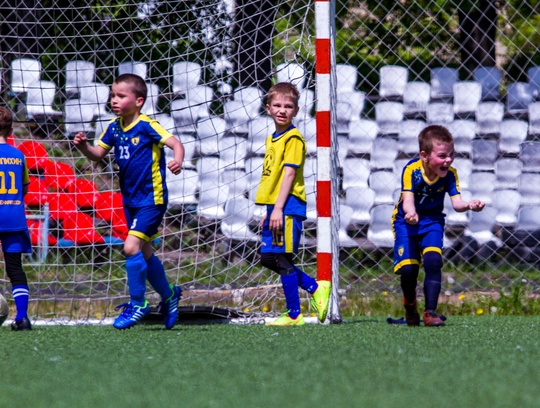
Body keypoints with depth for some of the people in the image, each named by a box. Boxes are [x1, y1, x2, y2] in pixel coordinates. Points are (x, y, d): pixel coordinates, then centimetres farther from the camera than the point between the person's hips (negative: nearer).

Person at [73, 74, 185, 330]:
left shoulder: (147, 126, -16)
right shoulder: (114, 128, 5)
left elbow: (176, 143, -22)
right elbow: (98, 154, 9)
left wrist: (178, 160, -42)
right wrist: (83, 146, -12)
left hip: (151, 199, -8)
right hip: (130, 200, 8)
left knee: (131, 247, -17)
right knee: (145, 254, 16)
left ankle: (137, 304, -4)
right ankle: (168, 295, 36)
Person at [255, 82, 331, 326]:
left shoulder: (293, 138, -9)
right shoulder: (272, 139, 18)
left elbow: (289, 173, -16)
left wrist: (279, 208, -20)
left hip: (288, 206, -9)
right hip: (274, 206, 9)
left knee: (282, 259, -7)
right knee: (268, 258, 10)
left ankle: (294, 315, 0)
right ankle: (315, 288, 20)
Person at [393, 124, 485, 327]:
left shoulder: (450, 174, -14)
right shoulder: (412, 170, -25)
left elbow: (456, 202, -21)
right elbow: (408, 200, -34)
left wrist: (469, 205, -45)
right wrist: (411, 213, -58)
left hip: (432, 221, 2)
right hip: (406, 221, -2)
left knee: (433, 260, -22)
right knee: (408, 269, -12)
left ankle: (431, 312, -17)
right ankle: (410, 307, 20)